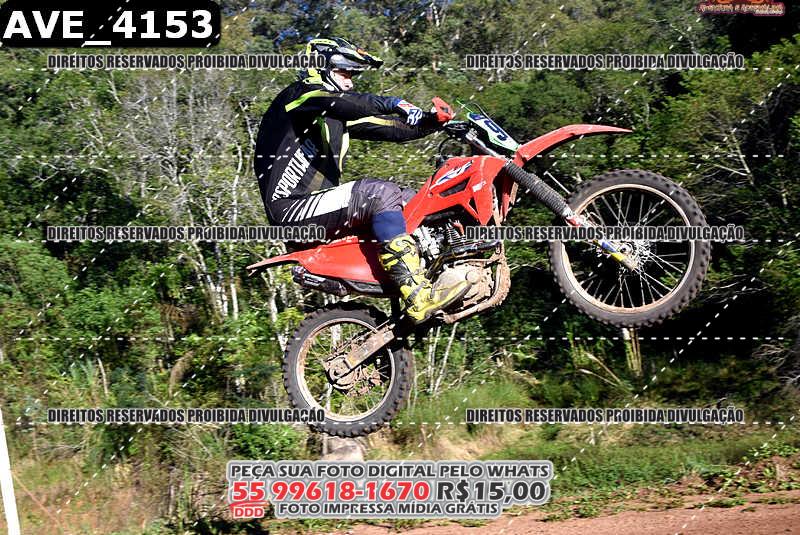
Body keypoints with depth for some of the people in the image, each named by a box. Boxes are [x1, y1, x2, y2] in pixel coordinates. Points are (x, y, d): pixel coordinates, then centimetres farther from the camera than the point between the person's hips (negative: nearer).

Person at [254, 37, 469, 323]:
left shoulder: (338, 117, 21)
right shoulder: (298, 95, -4)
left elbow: (387, 128, 14)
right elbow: (334, 101, -26)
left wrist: (431, 122, -1)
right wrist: (392, 103, -35)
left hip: (318, 201, 10)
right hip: (292, 207, -10)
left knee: (411, 200, 6)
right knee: (380, 194, -26)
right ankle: (418, 297, -35)